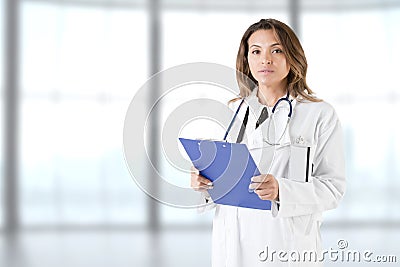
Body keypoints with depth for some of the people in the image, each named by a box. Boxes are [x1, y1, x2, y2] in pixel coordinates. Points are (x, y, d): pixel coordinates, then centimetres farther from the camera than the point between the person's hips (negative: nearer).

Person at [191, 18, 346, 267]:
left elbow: (334, 187, -8)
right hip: (232, 243, 3)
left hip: (288, 244, -3)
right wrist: (204, 183, -7)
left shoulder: (320, 114, -4)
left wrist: (282, 191, -23)